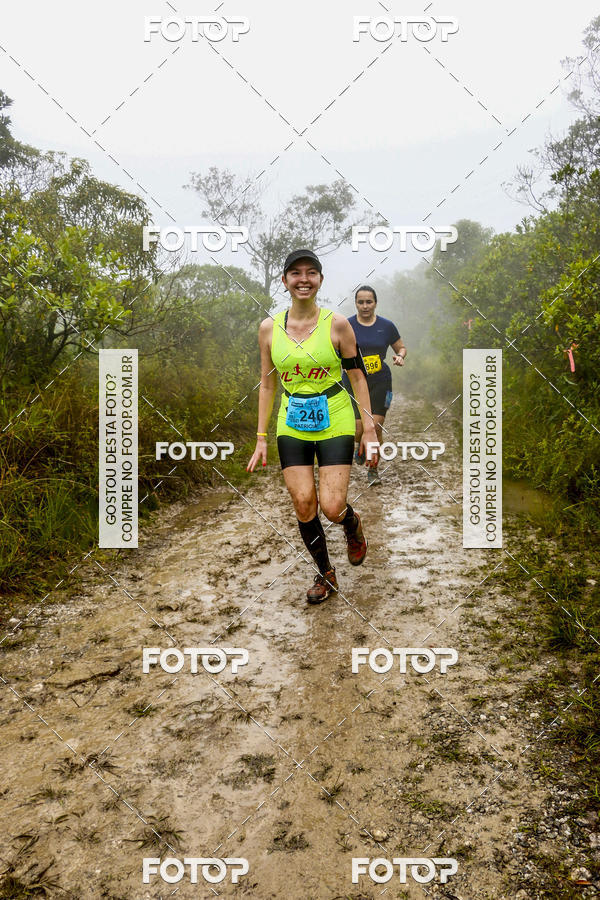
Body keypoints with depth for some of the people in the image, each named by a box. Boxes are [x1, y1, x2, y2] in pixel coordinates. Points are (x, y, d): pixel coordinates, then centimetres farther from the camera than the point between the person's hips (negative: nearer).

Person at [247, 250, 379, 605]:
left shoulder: (337, 324, -5)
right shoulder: (269, 328, 2)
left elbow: (357, 375, 1)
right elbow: (268, 383, 8)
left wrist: (369, 426, -3)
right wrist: (262, 438, 6)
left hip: (334, 422, -2)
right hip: (291, 425, 3)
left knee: (332, 507, -10)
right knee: (303, 503, 0)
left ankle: (353, 524, 30)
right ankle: (326, 575, 22)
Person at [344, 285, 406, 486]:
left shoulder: (386, 326, 3)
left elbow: (401, 347, 15)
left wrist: (400, 356, -7)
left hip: (380, 382, 1)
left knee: (376, 427, -6)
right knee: (358, 429, -8)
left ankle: (373, 470, 12)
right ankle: (361, 446, 31)